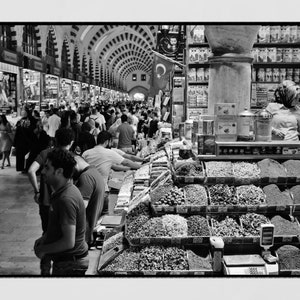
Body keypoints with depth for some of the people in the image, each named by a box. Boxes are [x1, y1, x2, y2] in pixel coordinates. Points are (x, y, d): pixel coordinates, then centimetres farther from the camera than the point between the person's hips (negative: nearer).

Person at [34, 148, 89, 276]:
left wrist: (43, 249, -15)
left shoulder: (66, 199, -27)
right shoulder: (61, 192, 5)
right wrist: (44, 238, 7)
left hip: (70, 264, -9)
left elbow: (68, 242, -28)